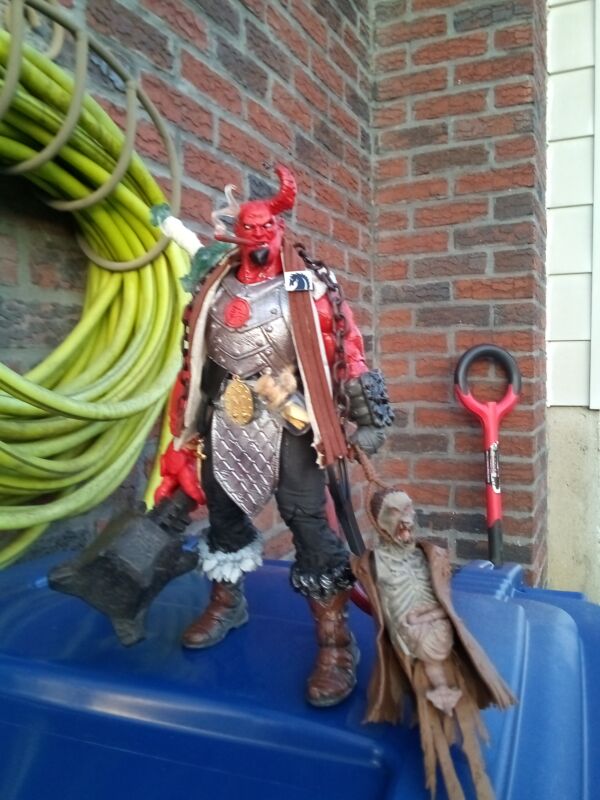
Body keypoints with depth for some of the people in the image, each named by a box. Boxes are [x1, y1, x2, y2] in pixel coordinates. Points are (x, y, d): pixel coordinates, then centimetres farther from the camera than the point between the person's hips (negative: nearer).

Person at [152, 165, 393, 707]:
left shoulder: (307, 288, -5)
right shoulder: (214, 288, 9)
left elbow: (347, 350, -8)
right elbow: (195, 360, 14)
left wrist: (368, 413, -14)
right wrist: (187, 429, 13)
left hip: (287, 421, -5)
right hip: (228, 422, 6)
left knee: (307, 520, -9)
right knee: (222, 509, 15)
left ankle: (336, 642, 2)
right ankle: (227, 603, 39)